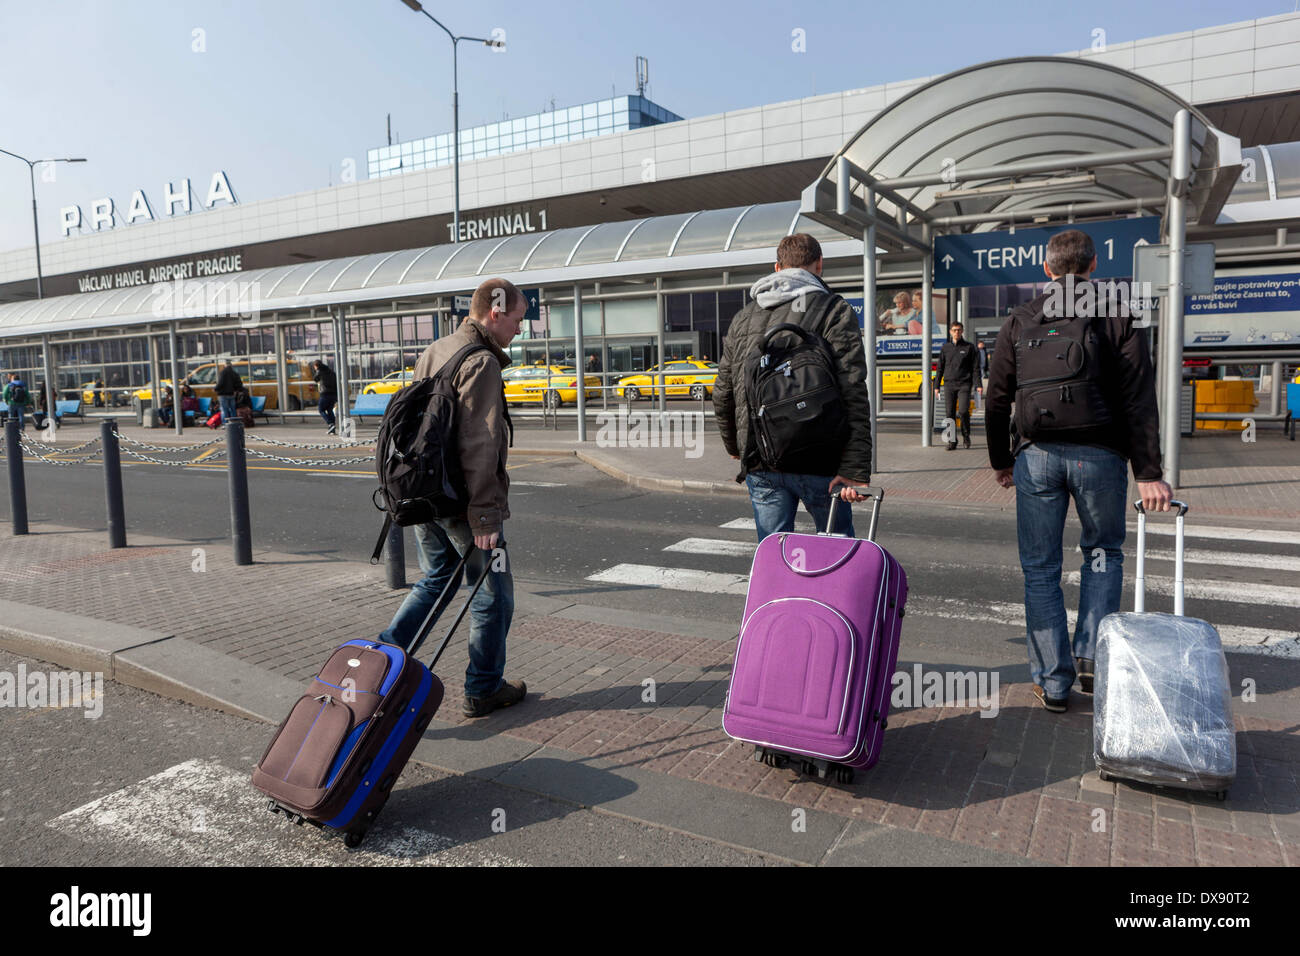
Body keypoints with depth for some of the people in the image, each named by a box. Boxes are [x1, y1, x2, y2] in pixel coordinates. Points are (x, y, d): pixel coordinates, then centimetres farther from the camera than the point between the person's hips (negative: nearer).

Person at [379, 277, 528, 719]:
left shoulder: (433, 352, 13)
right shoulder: (481, 363, -16)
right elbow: (478, 448, -23)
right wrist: (484, 516, -21)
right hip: (460, 500, -8)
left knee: (434, 579, 24)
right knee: (493, 592, 7)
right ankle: (483, 690, 17)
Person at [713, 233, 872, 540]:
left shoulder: (743, 318, 13)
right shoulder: (834, 311, -1)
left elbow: (722, 394, 17)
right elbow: (853, 395, -13)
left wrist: (734, 445, 32)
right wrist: (856, 469, -16)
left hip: (759, 464, 4)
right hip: (817, 463, -4)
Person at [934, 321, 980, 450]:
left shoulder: (969, 347, 5)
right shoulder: (945, 347, 11)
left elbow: (975, 368, 4)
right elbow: (940, 368, 14)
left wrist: (978, 385, -5)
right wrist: (936, 386, 9)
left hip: (964, 384, -2)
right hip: (949, 384, 2)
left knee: (964, 410, -14)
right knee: (950, 413, 0)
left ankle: (966, 435, 9)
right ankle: (952, 440, 8)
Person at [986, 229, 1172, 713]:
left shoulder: (1019, 321, 7)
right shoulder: (1117, 317, 2)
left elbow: (996, 399, 7)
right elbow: (1139, 399, -4)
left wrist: (1001, 461, 17)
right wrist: (1148, 473, -4)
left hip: (1037, 456, 1)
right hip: (1100, 455, -1)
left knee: (1040, 569, 8)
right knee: (1103, 553, 21)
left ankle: (1053, 680, 10)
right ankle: (1091, 654, 10)